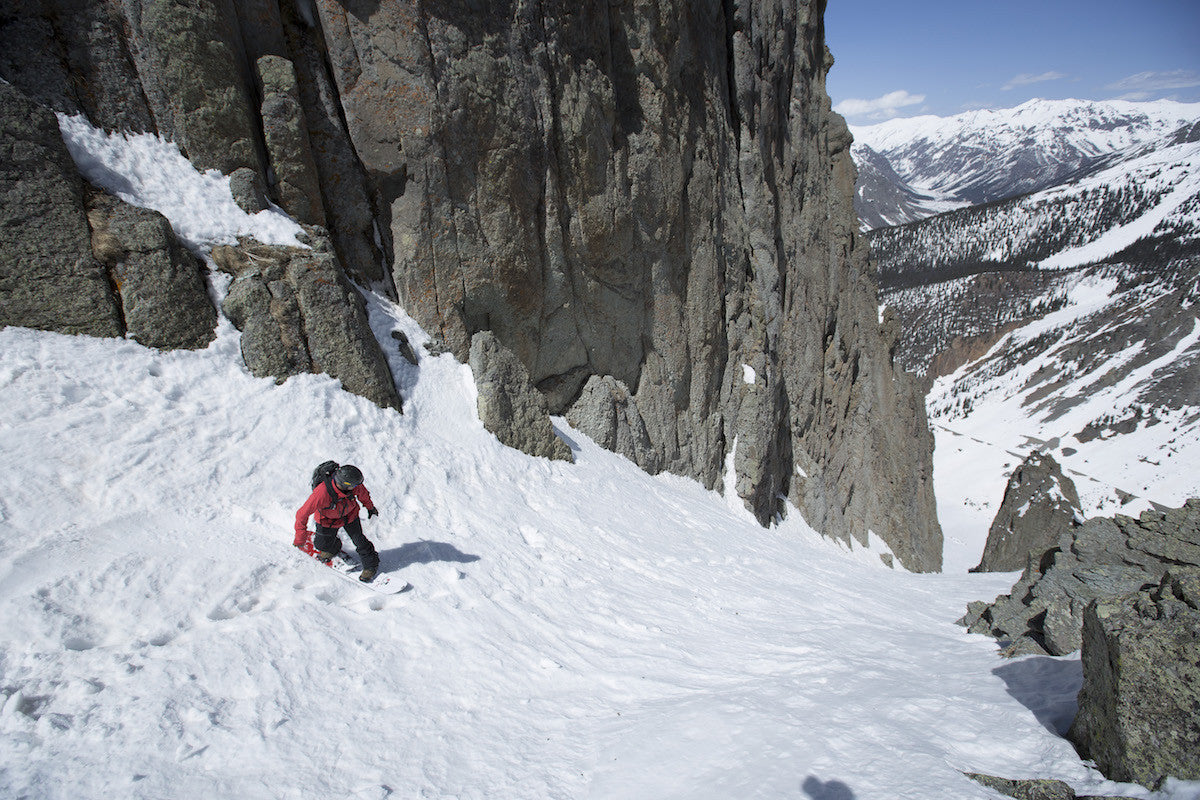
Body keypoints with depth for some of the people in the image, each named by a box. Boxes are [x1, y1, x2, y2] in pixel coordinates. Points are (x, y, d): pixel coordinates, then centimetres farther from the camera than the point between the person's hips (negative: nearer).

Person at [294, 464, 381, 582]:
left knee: (359, 540, -3)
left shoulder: (356, 486, -32)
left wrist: (370, 506, 13)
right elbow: (302, 515, -32)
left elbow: (362, 492, -5)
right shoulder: (321, 493, -44)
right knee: (322, 544, 4)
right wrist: (300, 538, -24)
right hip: (328, 519, -1)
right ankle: (333, 548, 41)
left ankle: (371, 565, 21)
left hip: (350, 514, 1)